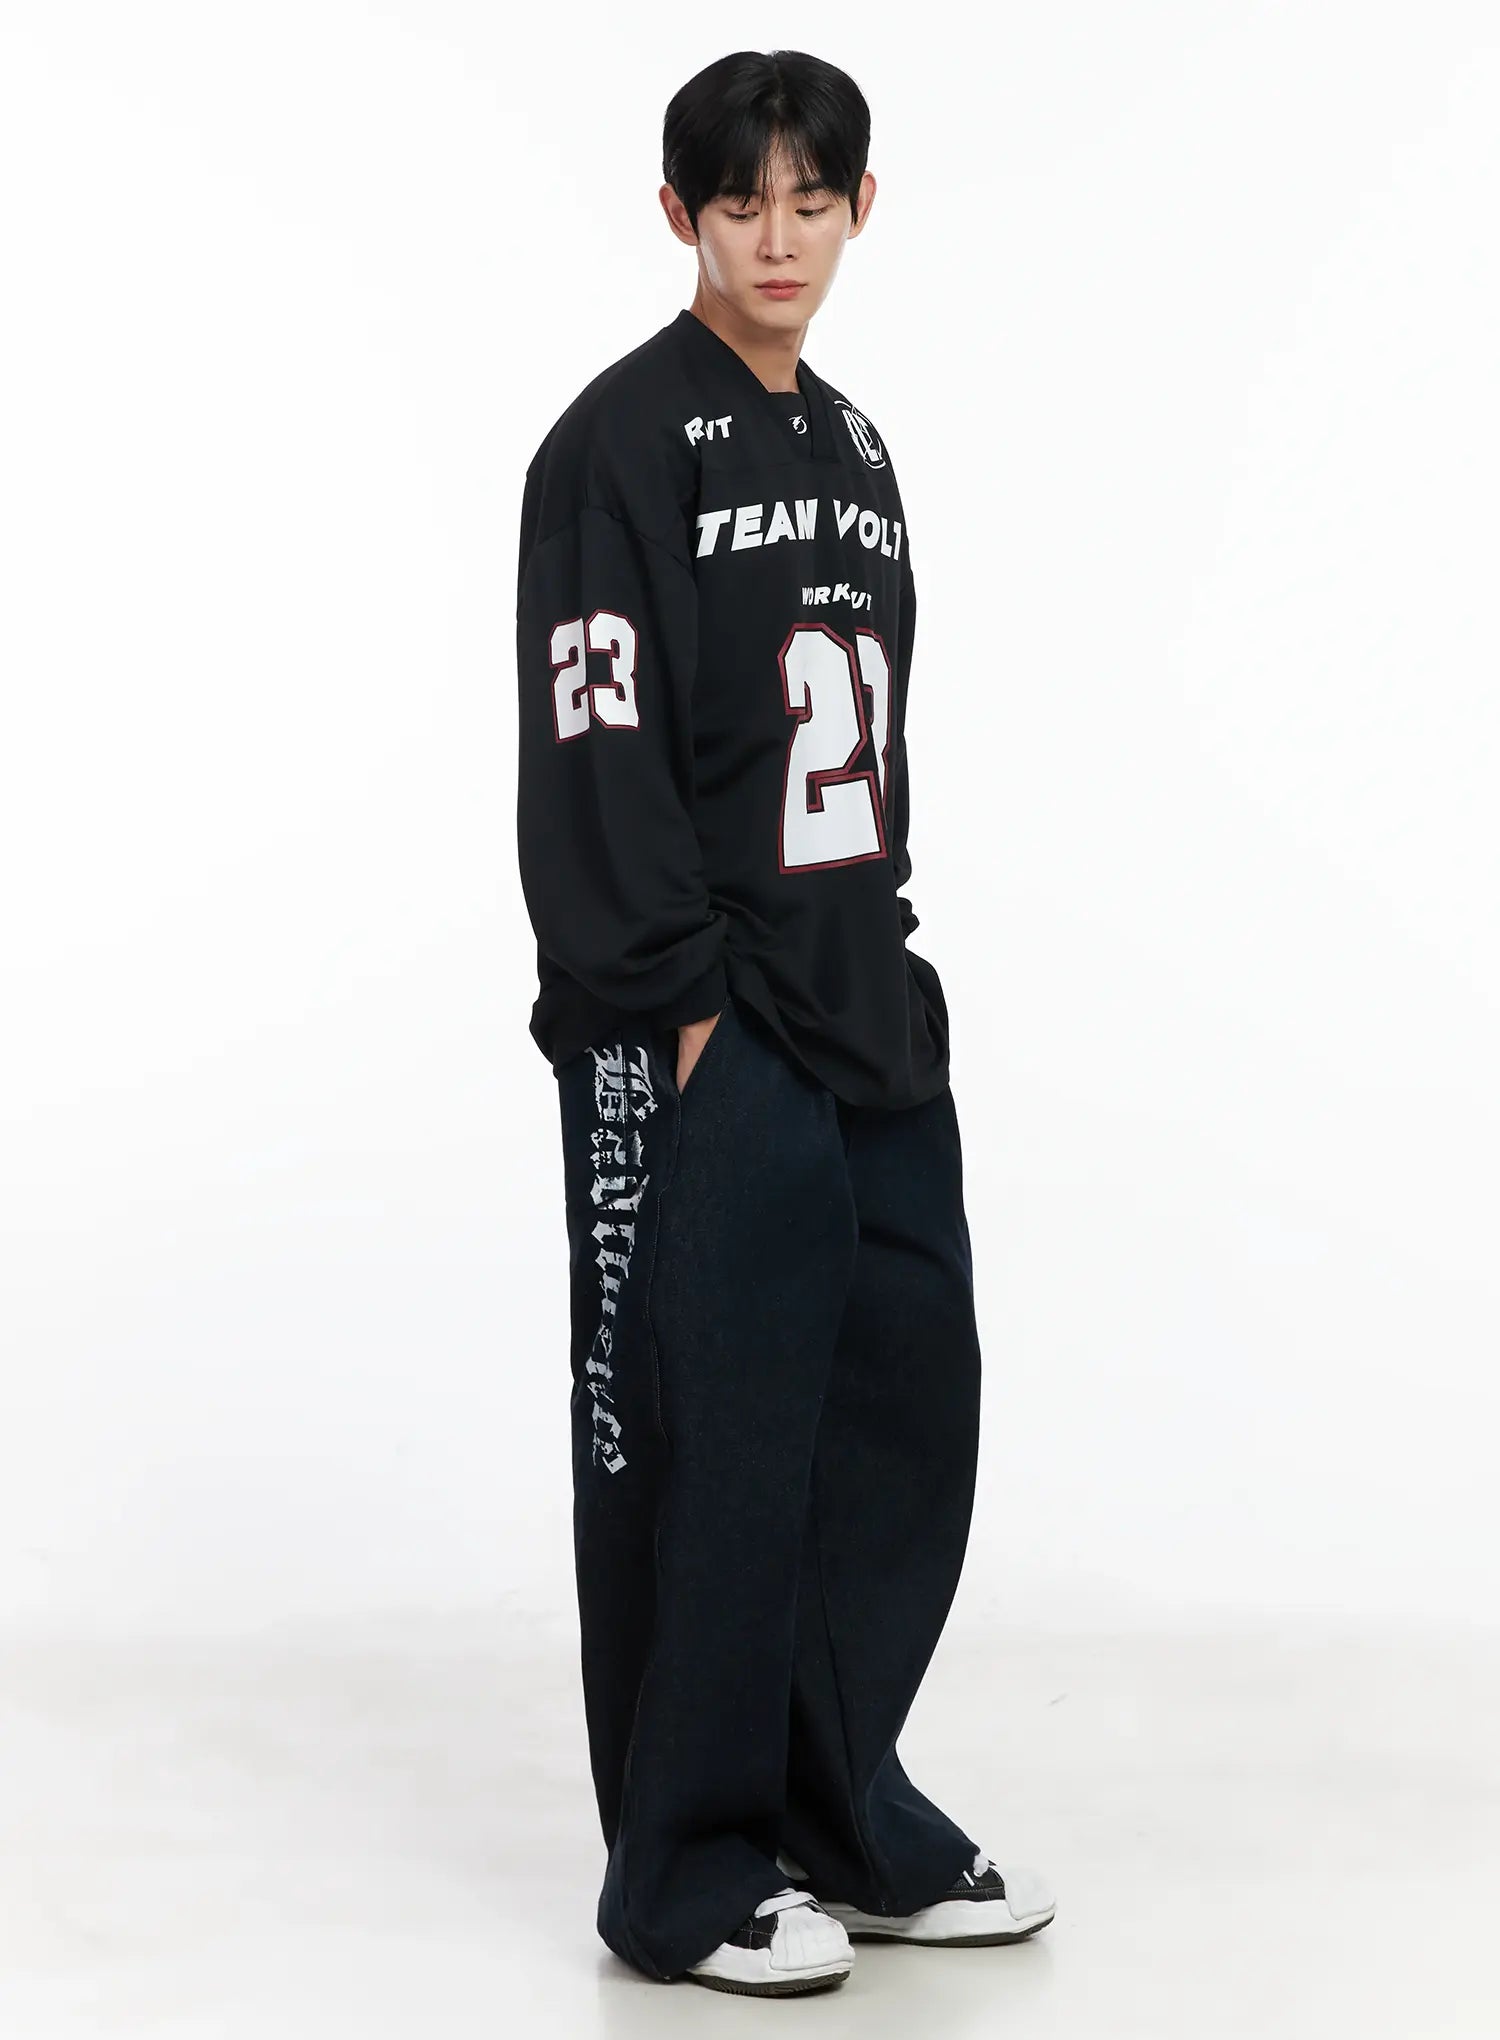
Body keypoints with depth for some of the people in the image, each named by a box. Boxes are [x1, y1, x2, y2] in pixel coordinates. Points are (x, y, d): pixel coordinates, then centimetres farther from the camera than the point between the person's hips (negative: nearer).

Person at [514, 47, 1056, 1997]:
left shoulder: (853, 446, 16)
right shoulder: (624, 441, -8)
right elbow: (596, 753, -14)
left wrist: (887, 959, 13)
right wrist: (678, 1008, -17)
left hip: (864, 1026, 8)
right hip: (698, 1038, -8)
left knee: (904, 1409, 12)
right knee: (708, 1438, -3)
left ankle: (847, 1818, 27)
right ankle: (687, 1875, 11)